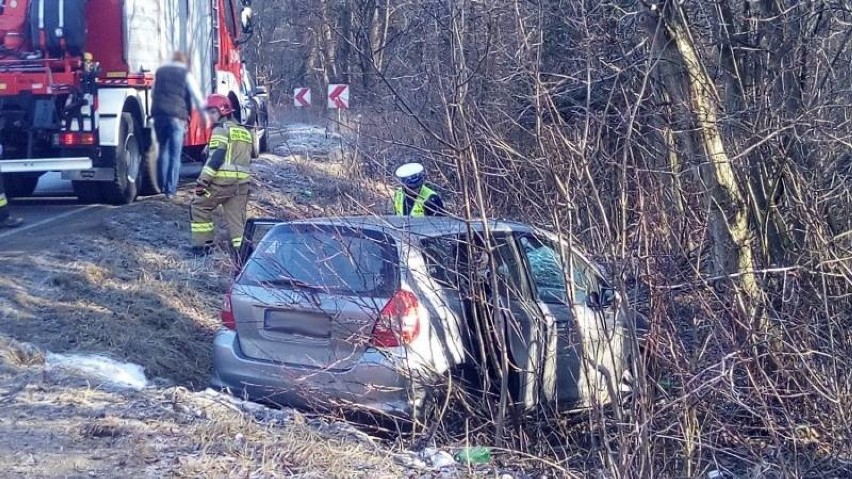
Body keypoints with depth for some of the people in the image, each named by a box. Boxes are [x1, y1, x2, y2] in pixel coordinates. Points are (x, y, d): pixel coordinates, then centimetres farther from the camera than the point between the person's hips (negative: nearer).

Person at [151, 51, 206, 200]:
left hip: (159, 114, 4)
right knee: (175, 154, 0)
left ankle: (162, 185, 17)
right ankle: (170, 190, -4)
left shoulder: (160, 71, 17)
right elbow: (196, 96, 4)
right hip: (176, 115, -4)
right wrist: (204, 115, 13)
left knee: (163, 150, 18)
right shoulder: (186, 74, 4)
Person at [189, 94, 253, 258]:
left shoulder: (221, 129, -2)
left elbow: (216, 157, -13)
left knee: (199, 207, 10)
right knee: (237, 217, 6)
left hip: (222, 179, -7)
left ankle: (203, 244, 9)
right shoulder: (245, 132, 23)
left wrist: (203, 180, -16)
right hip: (242, 182, 7)